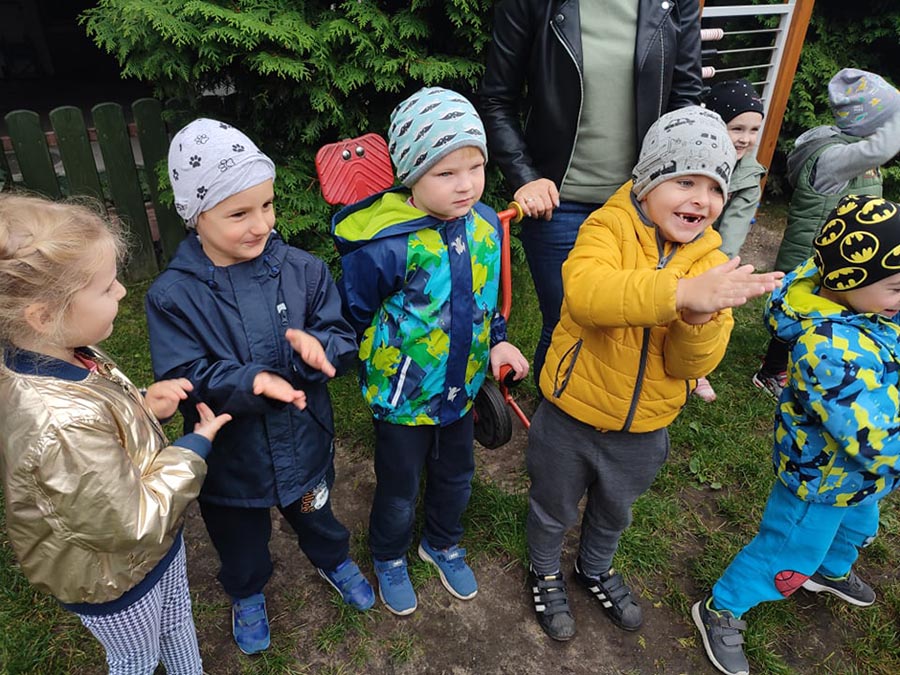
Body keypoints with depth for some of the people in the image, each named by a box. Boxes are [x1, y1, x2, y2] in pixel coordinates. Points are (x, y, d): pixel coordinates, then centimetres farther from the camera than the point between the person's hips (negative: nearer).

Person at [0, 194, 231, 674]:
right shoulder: (62, 427, -43)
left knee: (177, 619, 32)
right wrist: (195, 446, -22)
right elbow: (133, 522, -32)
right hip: (112, 582, -8)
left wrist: (143, 405, -13)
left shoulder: (64, 356, -16)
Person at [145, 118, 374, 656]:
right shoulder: (173, 296, -20)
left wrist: (319, 345, -35)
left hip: (303, 441, 2)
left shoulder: (303, 270, -15)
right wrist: (252, 381, -37)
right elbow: (182, 380, -21)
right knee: (241, 540, 27)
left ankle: (336, 562, 63)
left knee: (315, 515, 30)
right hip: (231, 455, -1)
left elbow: (345, 342, -11)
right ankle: (248, 595, 59)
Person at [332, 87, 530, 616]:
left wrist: (497, 341, -4)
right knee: (399, 490, 18)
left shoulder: (485, 224, -10)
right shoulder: (383, 245, -28)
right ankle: (390, 558, 50)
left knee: (457, 476, 26)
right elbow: (353, 318, -13)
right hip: (402, 397, -5)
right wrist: (381, 368, -5)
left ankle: (443, 544, 56)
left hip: (462, 389, 5)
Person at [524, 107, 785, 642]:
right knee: (554, 510, 21)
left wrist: (701, 318, -36)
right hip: (571, 417, -3)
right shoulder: (608, 228, -18)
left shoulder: (711, 260, -6)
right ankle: (546, 575, 52)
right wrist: (681, 291, -50)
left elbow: (693, 364, -15)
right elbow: (585, 292, -41)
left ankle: (597, 570, 60)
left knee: (614, 512, 29)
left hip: (644, 429, 4)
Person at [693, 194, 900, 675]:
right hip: (822, 478, -9)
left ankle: (832, 571, 68)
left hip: (859, 475, 9)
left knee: (857, 527, 36)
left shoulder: (861, 302, -15)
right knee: (788, 558, 10)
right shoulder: (829, 350, -42)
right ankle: (720, 611, 34)